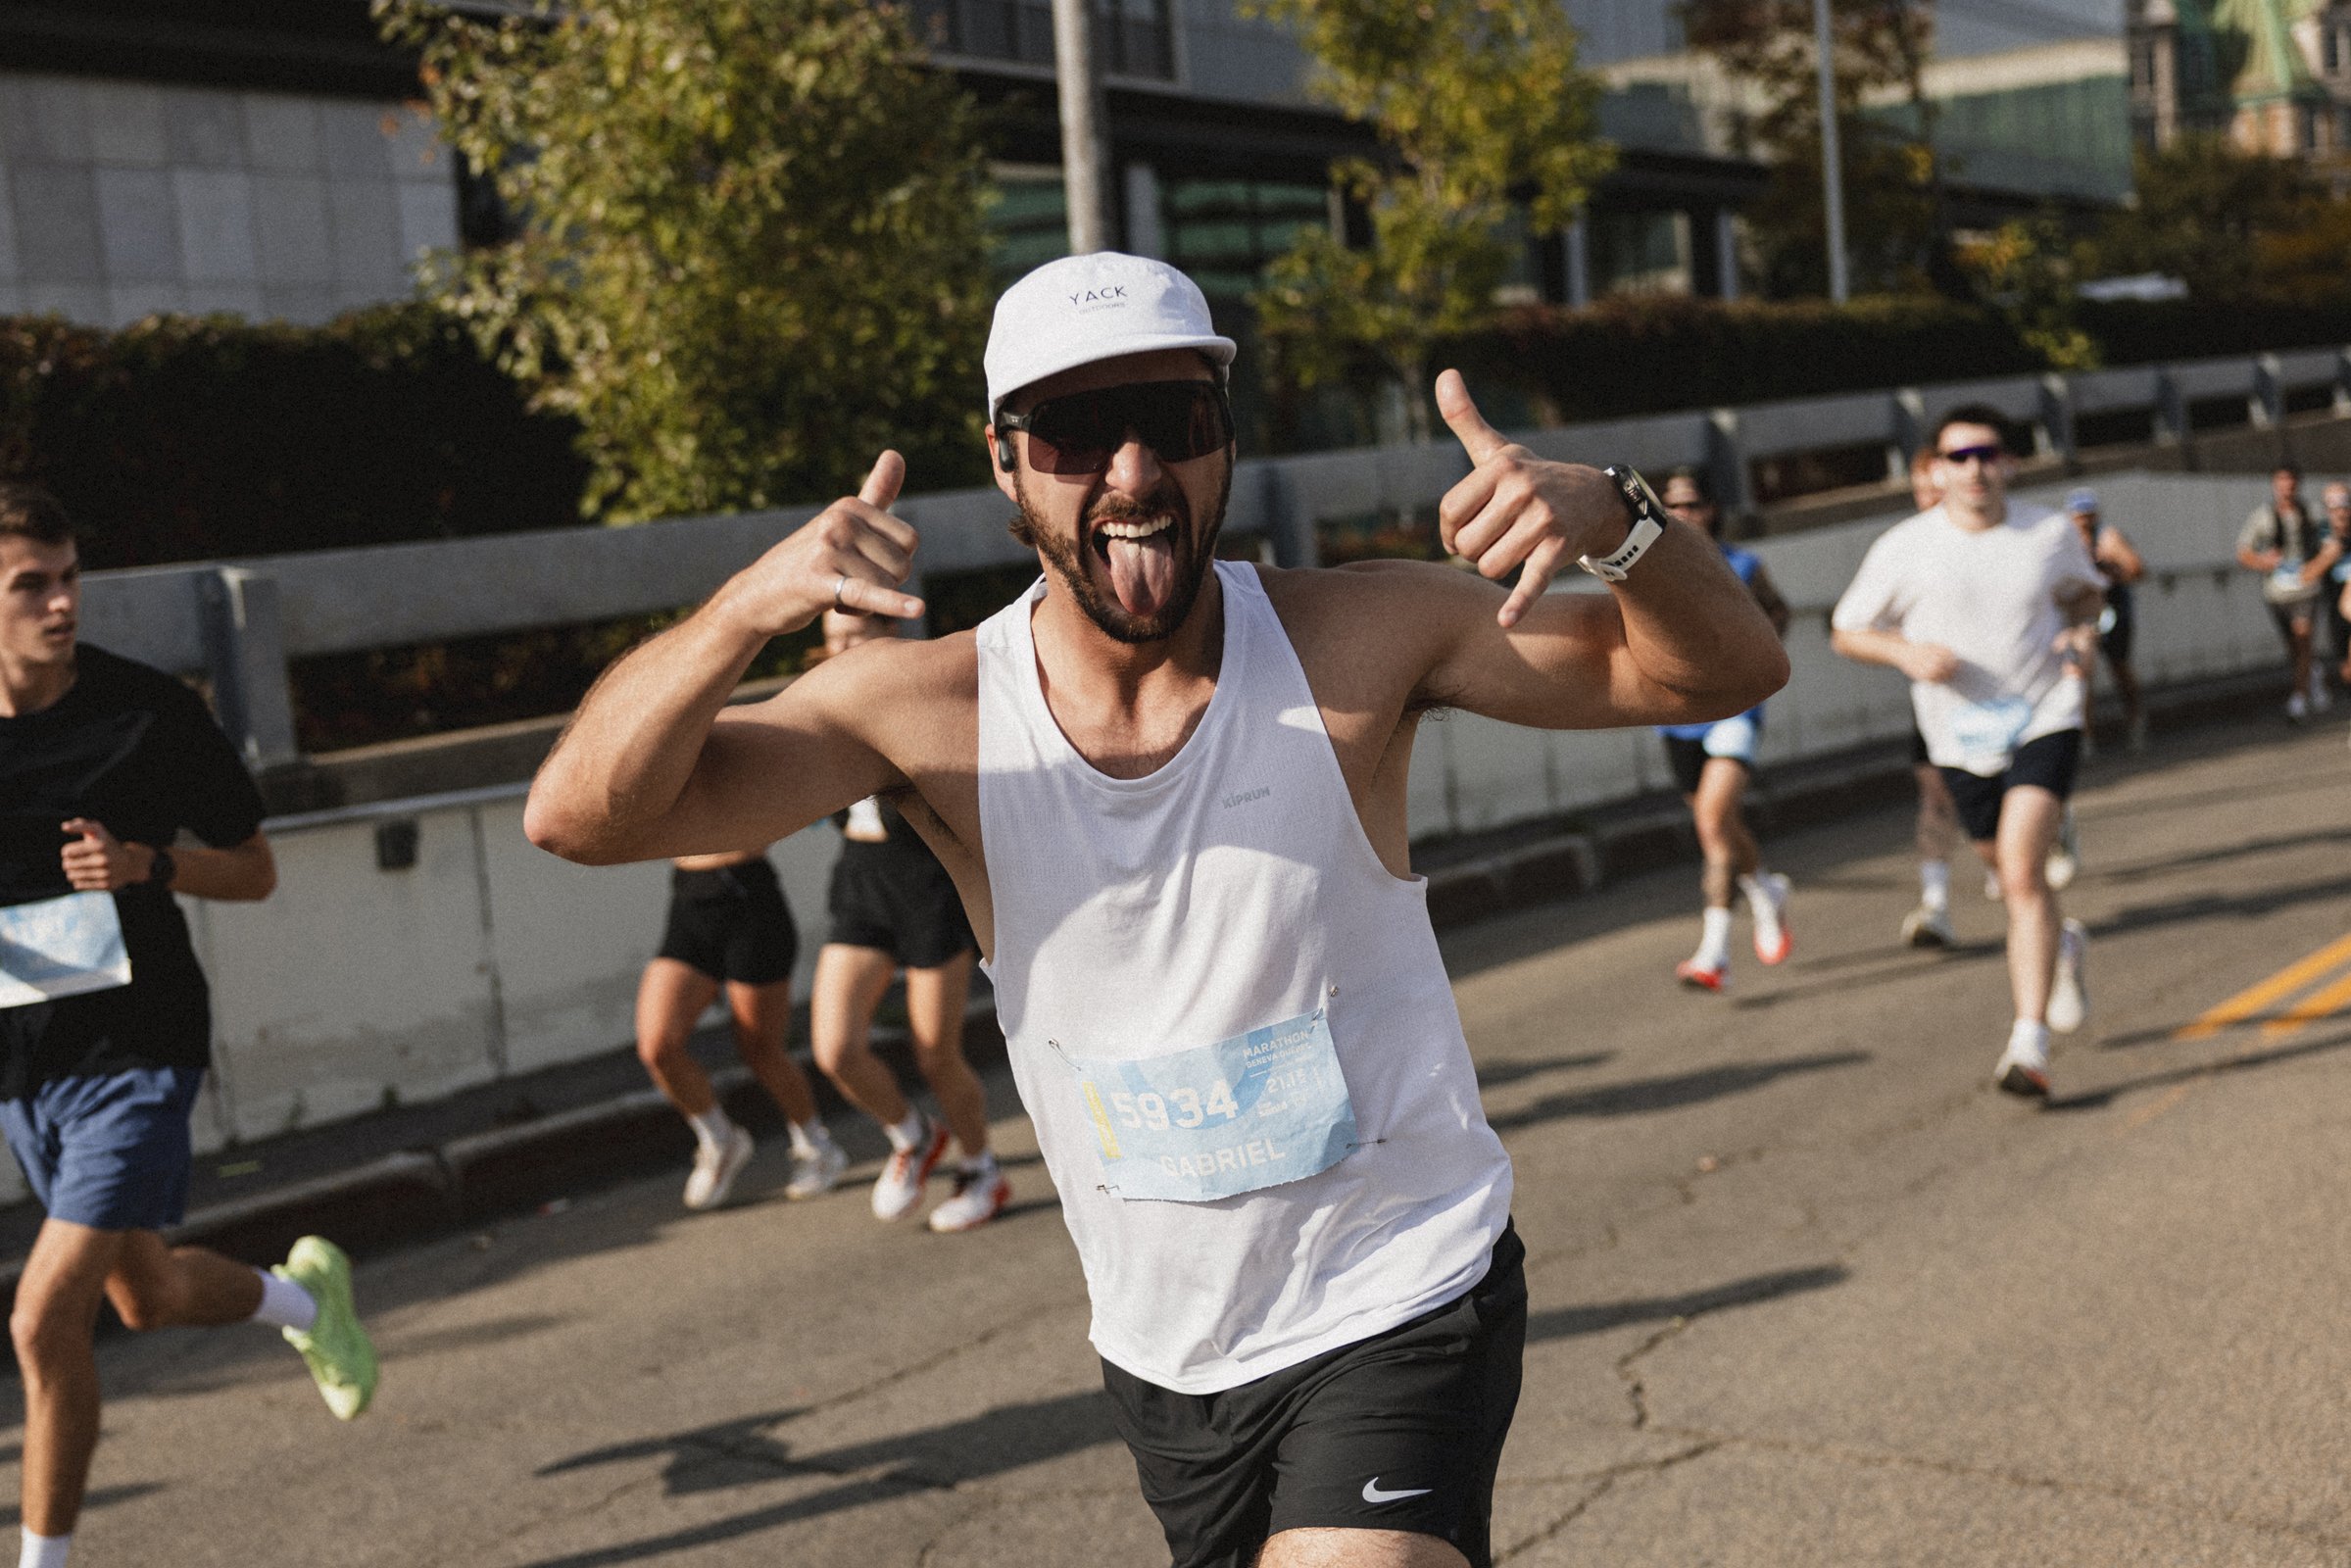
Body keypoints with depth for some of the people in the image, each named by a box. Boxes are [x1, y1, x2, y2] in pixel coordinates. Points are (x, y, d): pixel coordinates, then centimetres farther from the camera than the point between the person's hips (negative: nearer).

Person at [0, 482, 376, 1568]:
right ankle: (305, 1292, 52)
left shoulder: (149, 712, -10)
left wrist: (149, 865, -20)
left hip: (136, 1048, -4)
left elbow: (255, 869, 0)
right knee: (147, 1296, 20)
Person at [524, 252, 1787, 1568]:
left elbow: (1727, 671, -10)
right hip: (1165, 1358, 3)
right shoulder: (935, 712, -11)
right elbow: (582, 816, -17)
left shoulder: (1360, 640, -13)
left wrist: (1612, 517, -32)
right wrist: (753, 605, -34)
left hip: (1401, 1311, -3)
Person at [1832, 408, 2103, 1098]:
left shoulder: (2052, 534, -3)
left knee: (2022, 869, -20)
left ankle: (2029, 1044, -21)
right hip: (1962, 738, 2)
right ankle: (2063, 945, 54)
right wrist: (1907, 653, -16)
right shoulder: (1904, 549, -7)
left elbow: (2085, 590, 19)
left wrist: (2082, 634, -3)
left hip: (2045, 722, -2)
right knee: (2011, 872, 16)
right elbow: (1846, 630, 2)